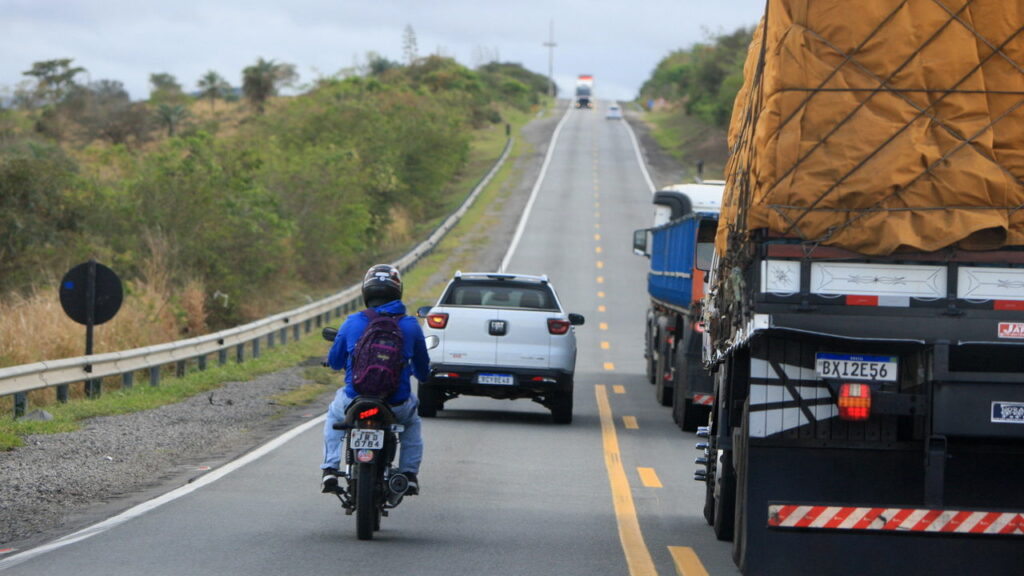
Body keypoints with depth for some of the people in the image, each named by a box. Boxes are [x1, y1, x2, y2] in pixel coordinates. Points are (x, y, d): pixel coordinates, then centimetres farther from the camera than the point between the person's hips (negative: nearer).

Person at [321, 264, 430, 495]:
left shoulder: (352, 323, -2)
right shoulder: (410, 326, -1)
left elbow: (334, 361, 11)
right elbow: (423, 370, 11)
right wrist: (415, 371, 37)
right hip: (396, 405, 0)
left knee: (334, 415, 35)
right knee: (412, 420, 37)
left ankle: (330, 470, 20)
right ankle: (409, 474, 25)